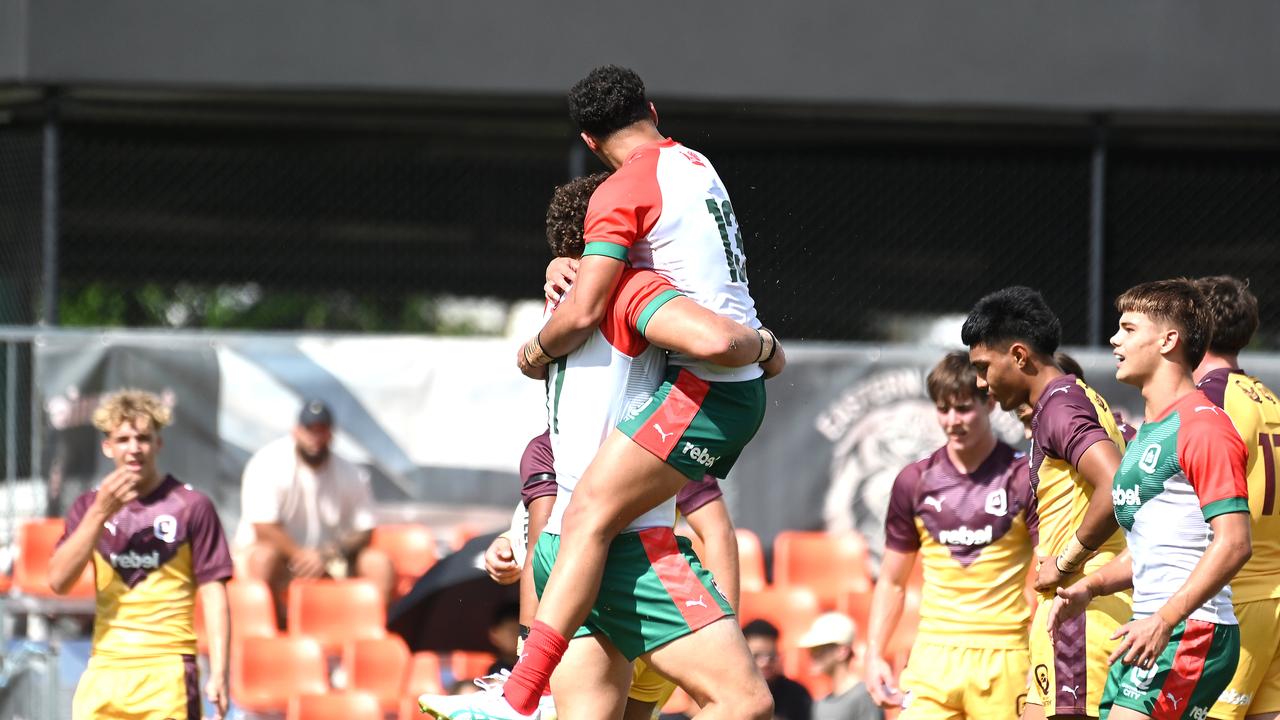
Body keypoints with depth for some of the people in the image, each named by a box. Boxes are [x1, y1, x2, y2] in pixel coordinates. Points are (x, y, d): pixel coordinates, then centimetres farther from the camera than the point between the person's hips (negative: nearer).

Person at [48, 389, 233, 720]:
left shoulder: (191, 506, 0)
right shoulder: (89, 507, 11)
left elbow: (213, 593, -1)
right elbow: (59, 580, -2)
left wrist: (218, 673, -9)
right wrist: (100, 512, -12)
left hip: (167, 671, -4)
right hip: (104, 673, 4)